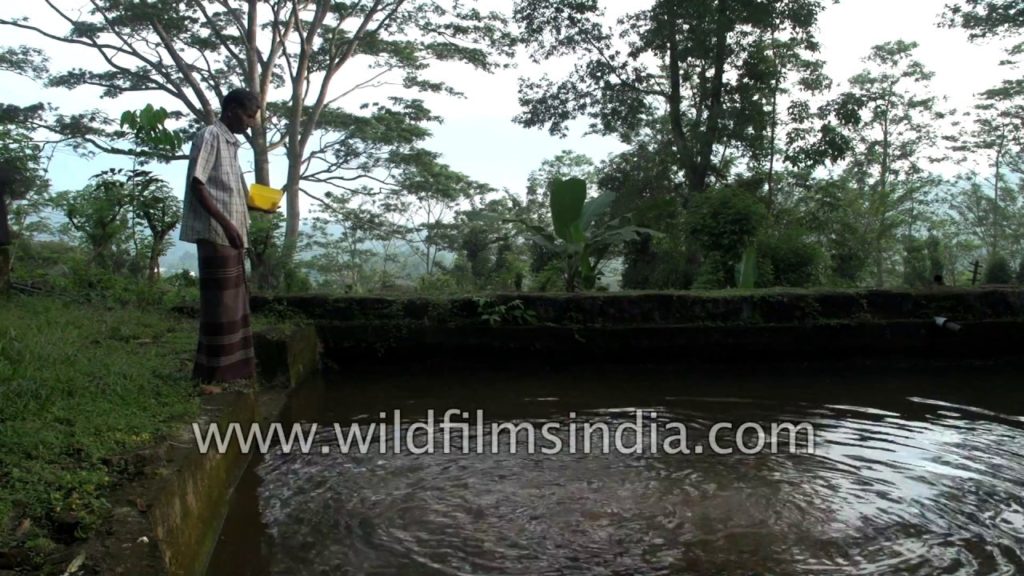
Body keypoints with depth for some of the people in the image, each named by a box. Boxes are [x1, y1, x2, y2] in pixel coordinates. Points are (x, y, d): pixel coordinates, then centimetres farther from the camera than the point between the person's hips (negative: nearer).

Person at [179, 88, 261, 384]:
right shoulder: (210, 136, -8)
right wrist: (226, 224, -22)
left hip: (232, 235, 10)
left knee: (233, 302, 11)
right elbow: (197, 185, -16)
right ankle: (212, 373, -1)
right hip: (215, 234, -10)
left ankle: (231, 368, 19)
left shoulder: (230, 143, 20)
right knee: (219, 302, -7)